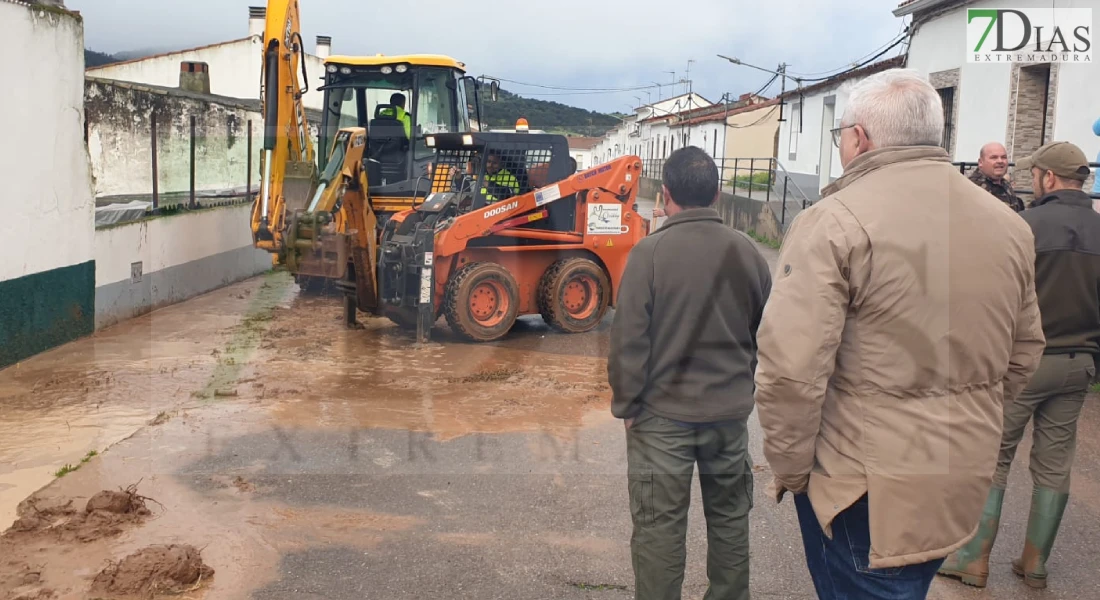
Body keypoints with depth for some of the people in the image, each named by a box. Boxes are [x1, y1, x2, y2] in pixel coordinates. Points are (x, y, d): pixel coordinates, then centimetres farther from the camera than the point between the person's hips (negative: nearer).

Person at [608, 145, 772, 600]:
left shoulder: (650, 251, -15)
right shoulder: (746, 251, -2)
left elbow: (629, 337, -15)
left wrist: (625, 403, -3)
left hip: (663, 414, -4)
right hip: (731, 410, 4)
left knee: (659, 524, 7)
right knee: (730, 517, 19)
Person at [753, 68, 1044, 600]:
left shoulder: (833, 222, -18)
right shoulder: (1009, 225, 4)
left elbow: (790, 371, -24)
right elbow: (1023, 353, 13)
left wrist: (789, 470, -10)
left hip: (865, 494, -6)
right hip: (965, 482, 7)